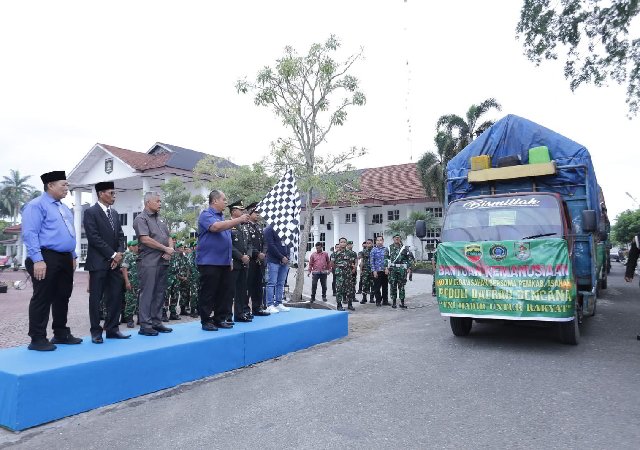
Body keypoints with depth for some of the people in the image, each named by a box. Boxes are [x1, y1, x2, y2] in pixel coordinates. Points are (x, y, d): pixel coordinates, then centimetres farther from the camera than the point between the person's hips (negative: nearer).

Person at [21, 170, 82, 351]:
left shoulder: (64, 208, 19)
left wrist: (73, 256, 18)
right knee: (42, 299, -3)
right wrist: (38, 260, -21)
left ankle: (61, 334, 24)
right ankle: (37, 339, 6)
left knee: (62, 297, 13)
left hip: (65, 258, 9)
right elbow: (29, 234, -15)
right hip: (46, 258, -8)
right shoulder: (36, 205, -7)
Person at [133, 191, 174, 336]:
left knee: (160, 293, 10)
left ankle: (156, 322, 18)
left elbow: (169, 237, 18)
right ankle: (145, 325, 2)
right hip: (149, 262, -8)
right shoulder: (141, 219, -4)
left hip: (163, 262, 8)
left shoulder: (159, 219, 19)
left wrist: (170, 250, -2)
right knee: (147, 294, -4)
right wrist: (165, 248, -11)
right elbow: (145, 239, -16)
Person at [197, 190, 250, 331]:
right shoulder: (206, 215, -7)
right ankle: (206, 321, 8)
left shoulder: (221, 217, 18)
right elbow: (216, 227, -28)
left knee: (225, 293, 10)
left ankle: (220, 319, 19)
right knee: (208, 294, -1)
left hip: (224, 262, 8)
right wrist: (239, 220, -23)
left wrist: (230, 259, 22)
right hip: (209, 262, -8)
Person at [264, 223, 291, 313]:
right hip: (273, 261, -7)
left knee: (280, 284, 8)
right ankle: (270, 306, -2)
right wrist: (281, 257, -13)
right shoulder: (269, 229, -3)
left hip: (284, 261, 7)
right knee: (272, 283, -5)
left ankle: (278, 304, 13)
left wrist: (287, 257, 1)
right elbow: (271, 246, -11)